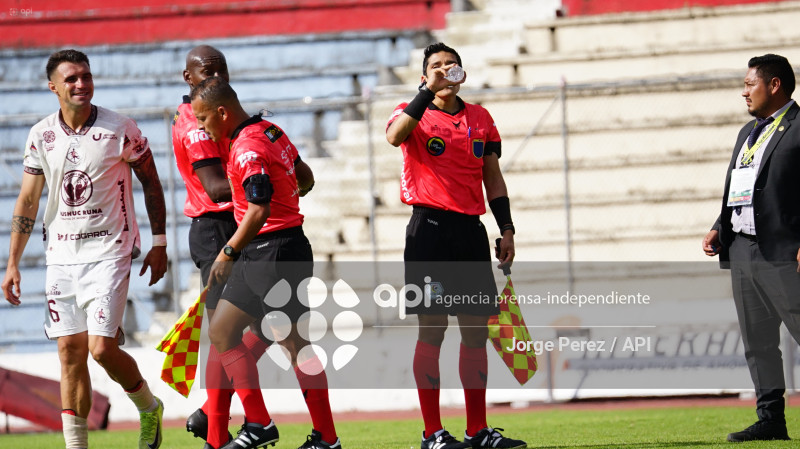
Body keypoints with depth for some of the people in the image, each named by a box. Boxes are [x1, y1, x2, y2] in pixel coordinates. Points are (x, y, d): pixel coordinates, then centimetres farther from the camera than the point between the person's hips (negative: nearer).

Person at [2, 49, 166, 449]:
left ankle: (149, 408, 15)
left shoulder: (120, 130, -8)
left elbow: (151, 182, 4)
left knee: (101, 348, -12)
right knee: (70, 350, 2)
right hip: (61, 255, 4)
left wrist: (159, 244, 2)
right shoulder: (41, 137, 2)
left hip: (109, 252, -4)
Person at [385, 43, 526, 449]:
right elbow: (395, 136, -23)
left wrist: (506, 229, 10)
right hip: (429, 228, -5)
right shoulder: (414, 113, 1)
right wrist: (429, 92, -26)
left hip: (470, 231, 5)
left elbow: (493, 178, 18)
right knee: (432, 330, -6)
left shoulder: (480, 119, 15)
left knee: (476, 331, 5)